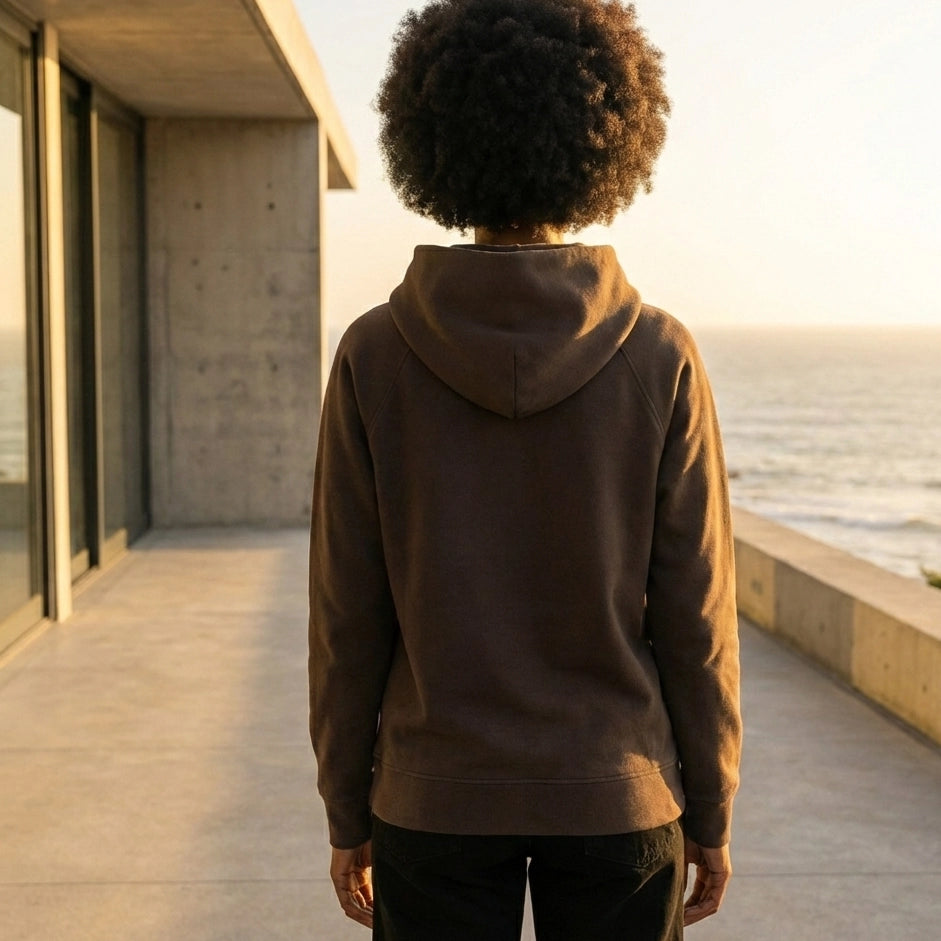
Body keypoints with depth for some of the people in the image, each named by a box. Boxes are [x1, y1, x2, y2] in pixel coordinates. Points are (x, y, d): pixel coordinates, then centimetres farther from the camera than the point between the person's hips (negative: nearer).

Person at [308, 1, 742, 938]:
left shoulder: (374, 356, -10)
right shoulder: (660, 357, -10)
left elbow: (347, 615, -7)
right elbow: (694, 614, -7)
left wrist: (347, 816, 5)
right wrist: (710, 815, 5)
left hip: (439, 800, 0)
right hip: (617, 797, 0)